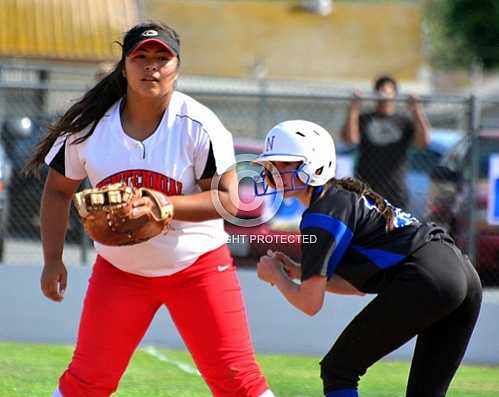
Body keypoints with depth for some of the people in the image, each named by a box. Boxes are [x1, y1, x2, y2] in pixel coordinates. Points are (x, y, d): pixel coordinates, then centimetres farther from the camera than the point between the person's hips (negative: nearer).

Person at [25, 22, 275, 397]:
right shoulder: (89, 126, -7)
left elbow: (227, 199, -16)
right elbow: (59, 191, 6)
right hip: (119, 268, 2)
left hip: (198, 266, -2)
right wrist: (53, 260, 0)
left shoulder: (198, 125, -14)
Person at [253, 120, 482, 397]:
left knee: (337, 371, 2)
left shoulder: (322, 214, -4)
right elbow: (361, 283, 29)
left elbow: (310, 303, -3)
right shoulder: (343, 196, 25)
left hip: (424, 279, -9)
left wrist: (276, 275, 15)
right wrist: (297, 271, 24)